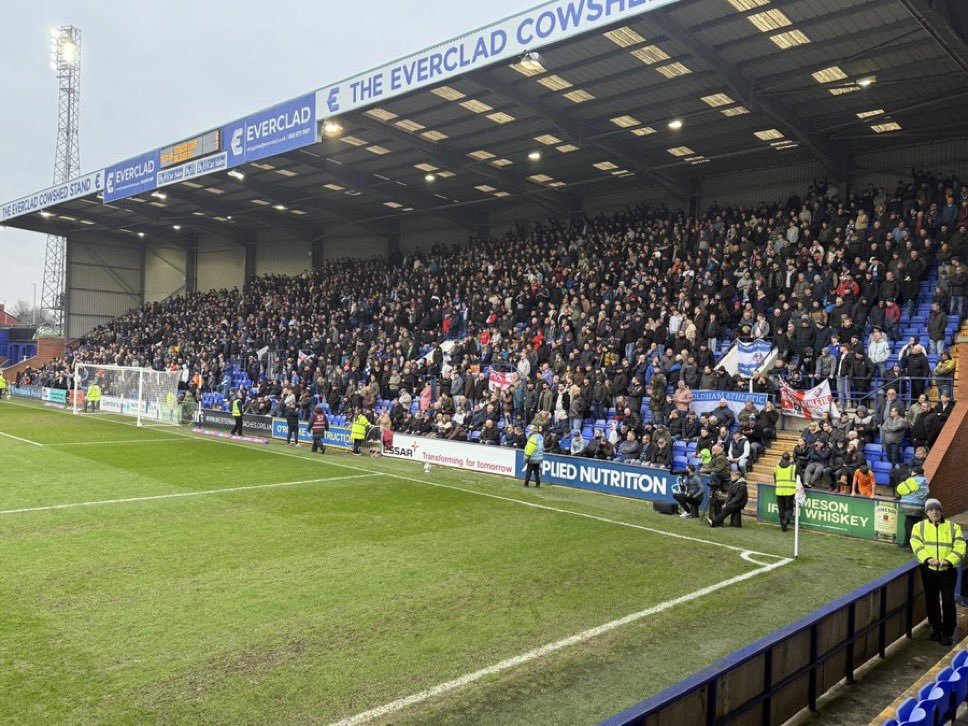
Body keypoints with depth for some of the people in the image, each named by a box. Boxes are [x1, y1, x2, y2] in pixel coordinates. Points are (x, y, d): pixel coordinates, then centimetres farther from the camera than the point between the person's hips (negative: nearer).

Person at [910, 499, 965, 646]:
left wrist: (948, 561, -19)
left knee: (948, 601, -3)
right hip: (929, 570, 1)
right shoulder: (919, 526, 6)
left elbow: (959, 548, -4)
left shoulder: (953, 527, 5)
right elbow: (916, 545, -7)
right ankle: (936, 629, 26)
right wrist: (928, 559, -23)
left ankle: (948, 633, 10)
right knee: (932, 600, 10)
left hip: (948, 570, -1)